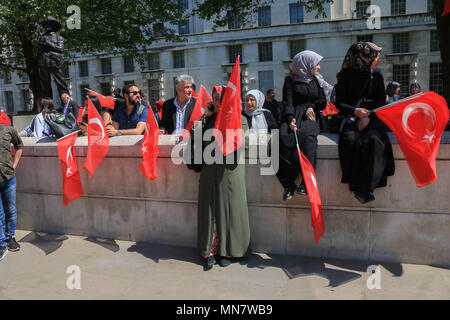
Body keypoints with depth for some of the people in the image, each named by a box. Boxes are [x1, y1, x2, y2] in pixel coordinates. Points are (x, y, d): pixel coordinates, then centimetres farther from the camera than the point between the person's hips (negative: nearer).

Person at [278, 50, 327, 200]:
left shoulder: (316, 80, 20)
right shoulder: (290, 80, 10)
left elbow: (323, 102, 17)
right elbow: (288, 103, -2)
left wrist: (310, 107, -2)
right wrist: (291, 118, -19)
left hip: (311, 118, 1)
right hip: (294, 117, -1)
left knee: (307, 136, -34)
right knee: (284, 137, -33)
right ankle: (288, 184, -28)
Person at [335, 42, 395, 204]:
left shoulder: (376, 76, 12)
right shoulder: (346, 75, 4)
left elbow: (381, 101, 7)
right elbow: (339, 103, 0)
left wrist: (369, 116, -12)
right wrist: (355, 111, -19)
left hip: (373, 116, 2)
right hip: (350, 117, -1)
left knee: (372, 141, -31)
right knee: (350, 141, -33)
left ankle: (364, 188, -26)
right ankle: (357, 186, -22)